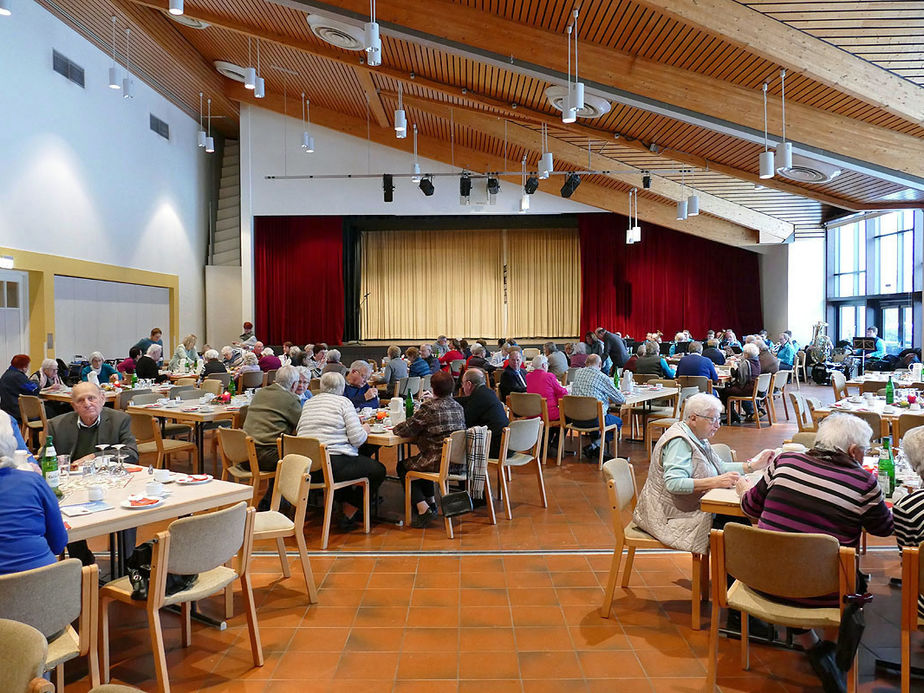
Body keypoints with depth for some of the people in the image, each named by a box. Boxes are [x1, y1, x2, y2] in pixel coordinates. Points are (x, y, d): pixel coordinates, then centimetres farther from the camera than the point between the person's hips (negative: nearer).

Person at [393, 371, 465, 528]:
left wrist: (395, 428, 13)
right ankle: (431, 503, 33)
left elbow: (407, 429, -10)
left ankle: (423, 509, 3)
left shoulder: (430, 407, -15)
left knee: (403, 466, 17)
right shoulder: (458, 406, 7)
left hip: (441, 462, -8)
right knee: (422, 461, 35)